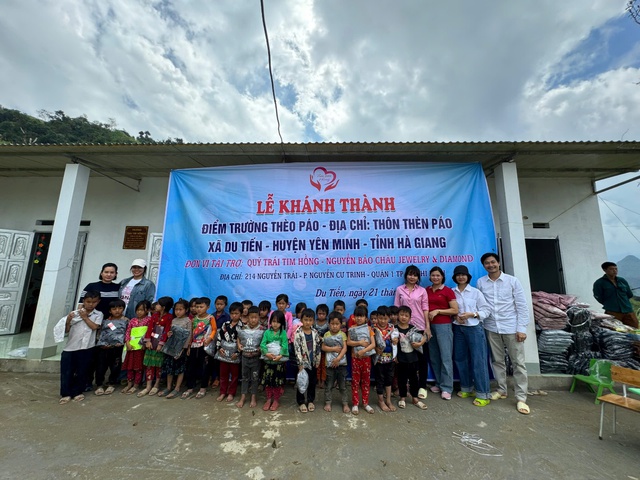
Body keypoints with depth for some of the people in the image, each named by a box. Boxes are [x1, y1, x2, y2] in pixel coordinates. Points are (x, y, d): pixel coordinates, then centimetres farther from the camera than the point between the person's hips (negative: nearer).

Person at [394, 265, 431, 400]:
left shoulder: (422, 290, 3)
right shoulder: (399, 290, 3)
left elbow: (425, 309, 2)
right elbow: (396, 308, 4)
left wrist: (428, 327, -4)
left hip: (420, 327, 0)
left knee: (422, 357, 6)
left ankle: (422, 386, 19)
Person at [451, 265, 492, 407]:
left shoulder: (476, 292, -3)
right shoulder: (452, 292, 3)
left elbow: (486, 311, -3)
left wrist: (471, 314, -16)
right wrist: (455, 316, -9)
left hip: (474, 328, -3)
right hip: (458, 328, 3)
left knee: (478, 360, -2)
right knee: (460, 358, 10)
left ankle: (483, 394, 10)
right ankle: (466, 388, 27)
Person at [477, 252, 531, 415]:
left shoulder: (512, 281, -4)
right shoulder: (480, 283, 0)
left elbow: (522, 306, -5)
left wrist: (521, 328, -9)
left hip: (512, 328, -2)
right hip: (491, 328, 2)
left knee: (518, 362, 4)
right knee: (497, 360, 14)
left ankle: (521, 398, 15)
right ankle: (501, 390, 29)